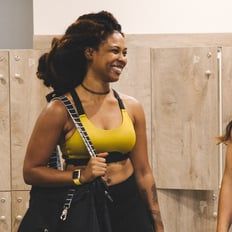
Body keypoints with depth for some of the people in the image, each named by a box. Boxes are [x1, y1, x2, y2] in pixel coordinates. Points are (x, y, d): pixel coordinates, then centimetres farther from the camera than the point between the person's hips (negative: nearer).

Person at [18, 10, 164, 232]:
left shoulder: (131, 107, 2)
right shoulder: (61, 110, -10)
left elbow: (143, 172, 8)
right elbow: (31, 171, -6)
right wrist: (80, 176, -18)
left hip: (130, 206, 3)